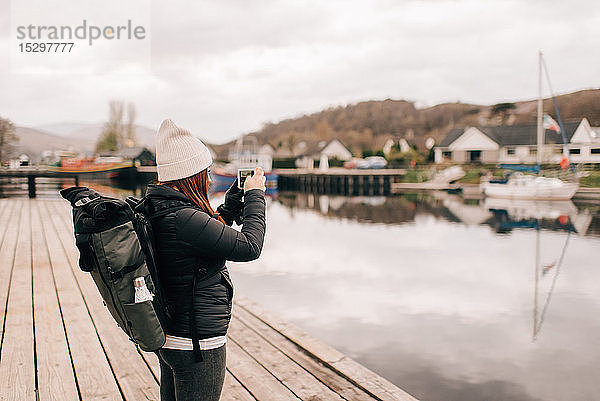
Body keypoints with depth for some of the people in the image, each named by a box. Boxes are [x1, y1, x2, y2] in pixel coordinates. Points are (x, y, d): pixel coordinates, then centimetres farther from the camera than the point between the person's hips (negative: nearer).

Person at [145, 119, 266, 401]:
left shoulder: (159, 209, 2)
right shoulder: (184, 219, -28)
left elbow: (214, 228, 17)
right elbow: (249, 246, -22)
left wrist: (238, 193, 11)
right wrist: (254, 195, -9)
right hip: (196, 344, -10)